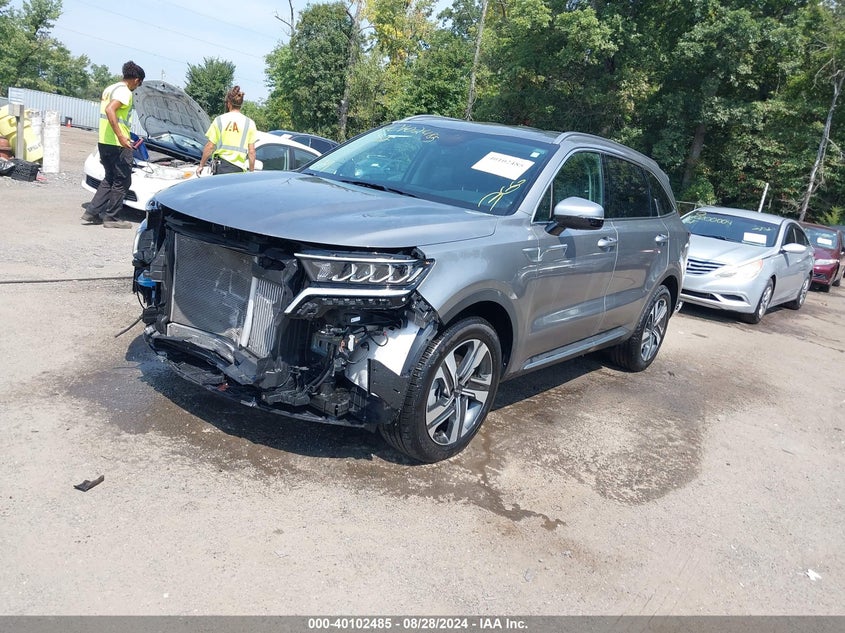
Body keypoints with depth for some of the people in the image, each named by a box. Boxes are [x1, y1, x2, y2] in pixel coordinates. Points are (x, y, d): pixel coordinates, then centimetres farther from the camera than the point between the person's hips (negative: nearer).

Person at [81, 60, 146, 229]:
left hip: (103, 142, 9)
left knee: (109, 179, 19)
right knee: (122, 181, 1)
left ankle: (92, 212, 15)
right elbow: (110, 110, -27)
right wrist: (120, 136, -32)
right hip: (117, 145, -9)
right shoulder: (125, 92, -13)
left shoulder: (109, 89, 18)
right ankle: (110, 217, 6)